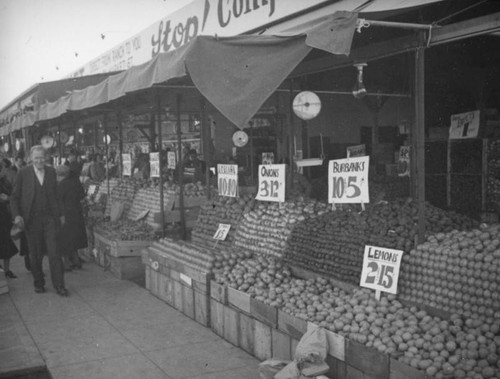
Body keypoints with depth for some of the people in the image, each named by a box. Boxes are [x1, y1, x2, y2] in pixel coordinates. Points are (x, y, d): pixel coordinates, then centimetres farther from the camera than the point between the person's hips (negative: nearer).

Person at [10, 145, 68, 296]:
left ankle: (59, 285, 0)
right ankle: (38, 283, 24)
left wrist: (60, 214, 14)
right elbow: (14, 197, 3)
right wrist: (16, 215, -11)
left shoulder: (51, 171, 7)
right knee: (36, 255, 8)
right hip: (32, 219, -1)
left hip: (49, 217, 1)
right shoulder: (23, 174, -1)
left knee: (54, 252, -5)